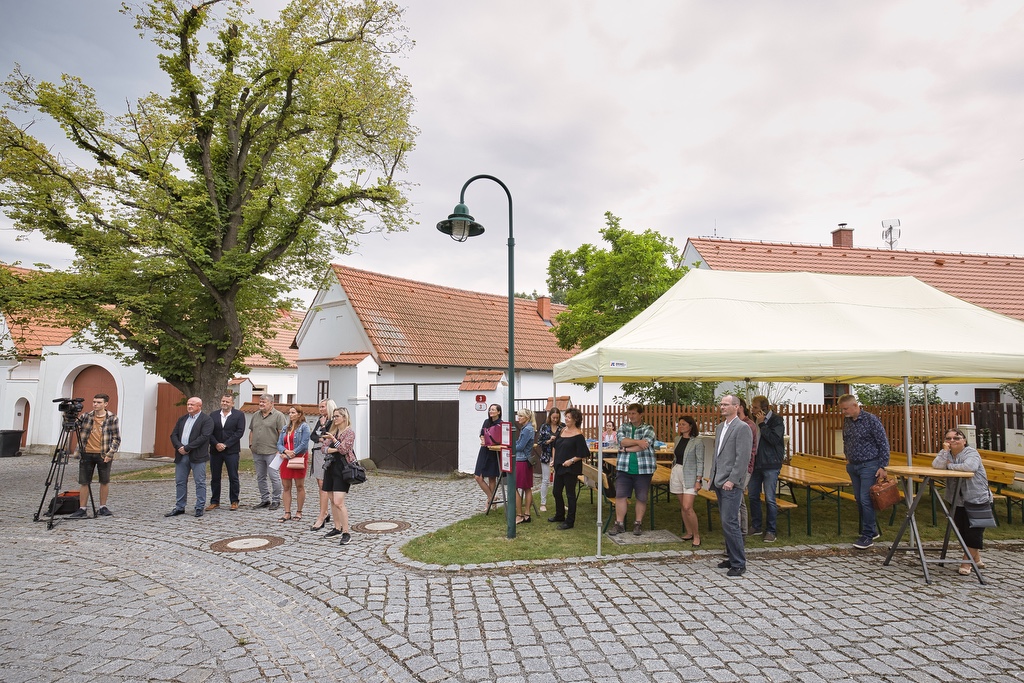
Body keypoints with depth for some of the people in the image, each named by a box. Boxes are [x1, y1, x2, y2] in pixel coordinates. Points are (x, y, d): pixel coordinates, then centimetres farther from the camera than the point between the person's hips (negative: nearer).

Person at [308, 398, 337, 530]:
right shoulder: (319, 420, 16)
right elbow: (312, 435, 9)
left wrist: (323, 426, -9)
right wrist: (321, 439, -8)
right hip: (317, 453, 9)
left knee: (323, 485, -10)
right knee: (320, 485, 11)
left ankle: (321, 518, -10)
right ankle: (326, 513, 20)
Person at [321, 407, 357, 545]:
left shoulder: (350, 433, -7)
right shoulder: (332, 431, 14)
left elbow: (344, 449, -15)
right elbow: (324, 447, 6)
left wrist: (333, 440, -18)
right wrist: (334, 449, -11)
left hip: (342, 468, -7)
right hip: (330, 467, 8)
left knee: (338, 502, -14)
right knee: (332, 500, 12)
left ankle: (347, 532, -8)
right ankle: (337, 528, 23)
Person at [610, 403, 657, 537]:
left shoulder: (648, 429, -1)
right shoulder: (624, 427, 8)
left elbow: (645, 445, -17)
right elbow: (621, 440, -10)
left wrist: (626, 449, -12)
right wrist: (637, 441, -21)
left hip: (643, 469, -2)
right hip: (624, 468, 2)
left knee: (641, 498, 7)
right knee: (620, 496, 2)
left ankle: (638, 523, 23)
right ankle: (619, 524, 12)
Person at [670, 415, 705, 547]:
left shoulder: (697, 442, -10)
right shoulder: (677, 439, 9)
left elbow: (700, 462, -10)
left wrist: (699, 480, -15)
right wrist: (672, 474, 19)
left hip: (690, 476, -7)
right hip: (677, 473, 7)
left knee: (687, 507, -13)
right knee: (682, 507, 11)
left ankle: (696, 536, 1)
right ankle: (689, 533, 22)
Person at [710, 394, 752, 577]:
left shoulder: (742, 428, -10)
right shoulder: (720, 427, 17)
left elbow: (743, 458, -16)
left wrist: (732, 480, -19)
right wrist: (713, 477, 16)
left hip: (731, 484, -9)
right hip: (719, 483, 9)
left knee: (729, 522, -10)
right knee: (726, 522, 14)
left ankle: (739, 563, -1)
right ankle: (732, 557, 24)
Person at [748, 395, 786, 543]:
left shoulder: (776, 420, -9)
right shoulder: (754, 419, 9)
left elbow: (774, 439, -23)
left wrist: (762, 424, -19)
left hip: (770, 465, -6)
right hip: (755, 463, 7)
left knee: (770, 499, -3)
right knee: (752, 496, 12)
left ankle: (771, 531, 8)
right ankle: (755, 526, 25)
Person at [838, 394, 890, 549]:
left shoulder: (871, 420, -14)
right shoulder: (846, 421, 5)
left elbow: (883, 443, -12)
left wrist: (883, 466, -13)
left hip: (869, 466, -7)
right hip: (853, 466, 7)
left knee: (866, 500, -8)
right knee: (859, 500, 11)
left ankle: (868, 536, 1)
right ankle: (872, 530, 26)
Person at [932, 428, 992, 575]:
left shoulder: (971, 452, -11)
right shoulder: (947, 453, 4)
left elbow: (969, 466, -31)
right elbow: (936, 466, -13)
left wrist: (950, 466, -16)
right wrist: (945, 451, -20)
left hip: (977, 500, -6)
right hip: (957, 501, 6)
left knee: (973, 532, -4)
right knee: (963, 531, 14)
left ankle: (967, 563, 5)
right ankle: (976, 559, 32)